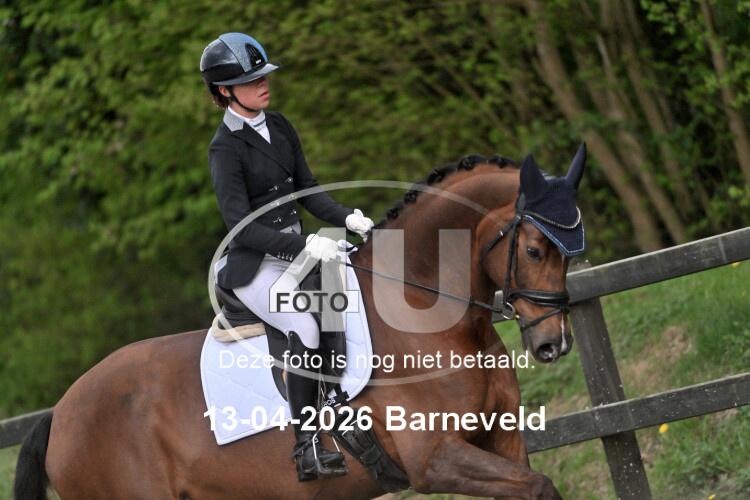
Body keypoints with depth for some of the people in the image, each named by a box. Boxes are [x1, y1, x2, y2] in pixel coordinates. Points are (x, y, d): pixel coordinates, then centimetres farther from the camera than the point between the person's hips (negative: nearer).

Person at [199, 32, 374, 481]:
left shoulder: (280, 127, 9)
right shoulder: (226, 149, -13)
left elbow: (307, 190, 14)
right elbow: (241, 227, -19)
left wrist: (347, 219, -4)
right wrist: (304, 246, -28)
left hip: (297, 251, 8)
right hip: (255, 265, -8)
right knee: (306, 327, -30)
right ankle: (307, 451, -28)